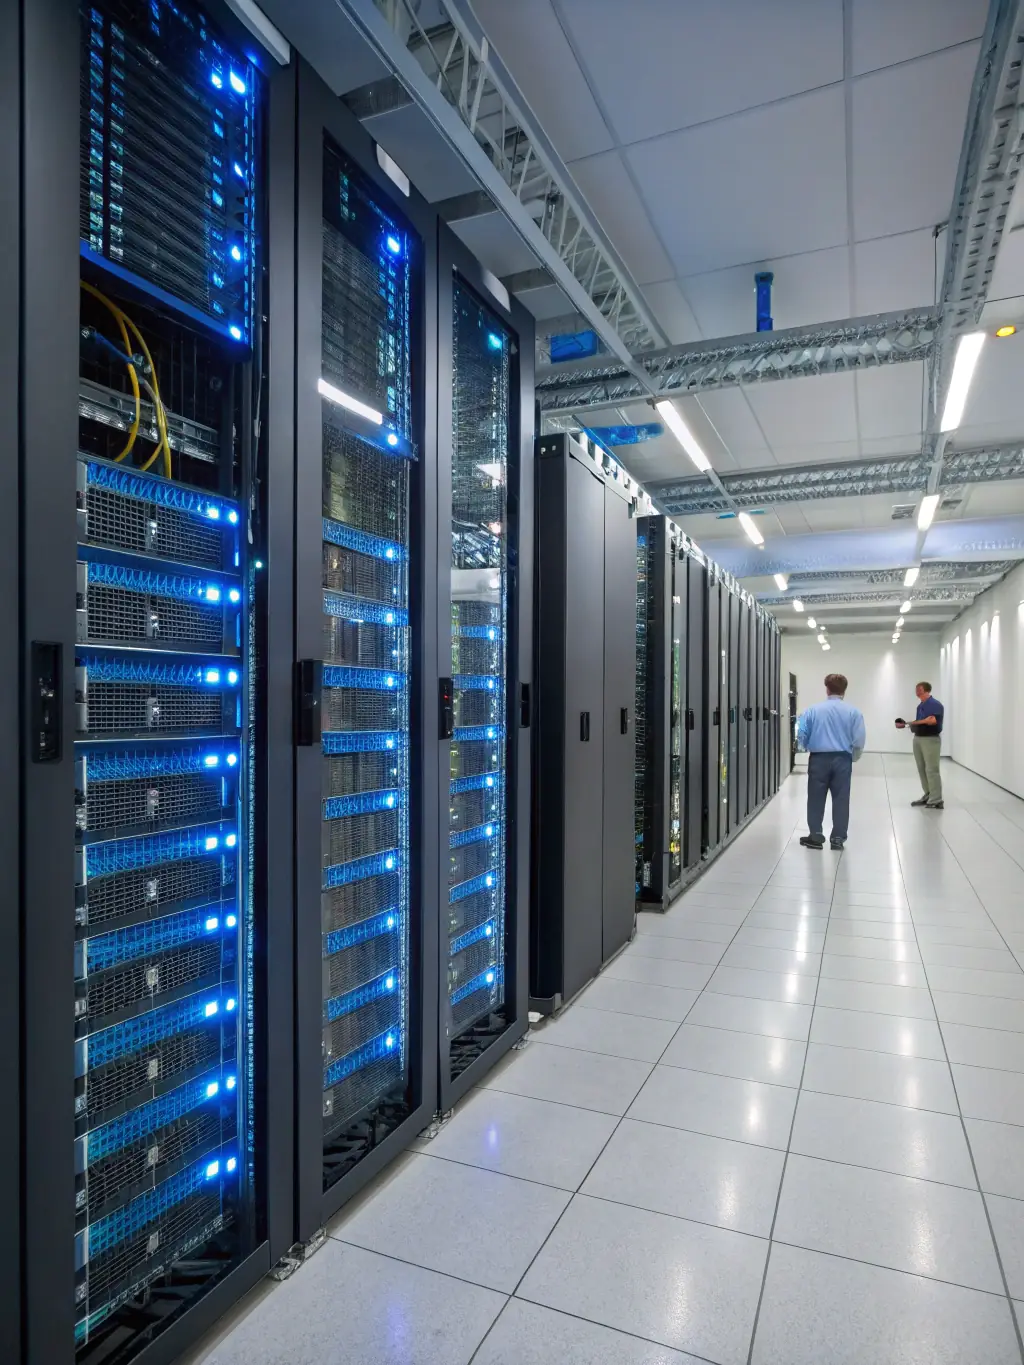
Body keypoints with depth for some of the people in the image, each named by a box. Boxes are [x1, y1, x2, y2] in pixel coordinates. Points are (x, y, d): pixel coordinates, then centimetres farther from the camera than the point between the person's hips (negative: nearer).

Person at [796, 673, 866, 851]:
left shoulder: (813, 709, -2)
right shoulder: (853, 712, -2)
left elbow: (801, 735, -1)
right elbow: (859, 740, -4)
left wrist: (808, 748, 20)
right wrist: (853, 758, 13)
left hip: (818, 759, 0)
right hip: (842, 759, 0)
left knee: (816, 798, 8)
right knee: (841, 799, 8)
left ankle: (815, 836, 12)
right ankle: (838, 838, 11)